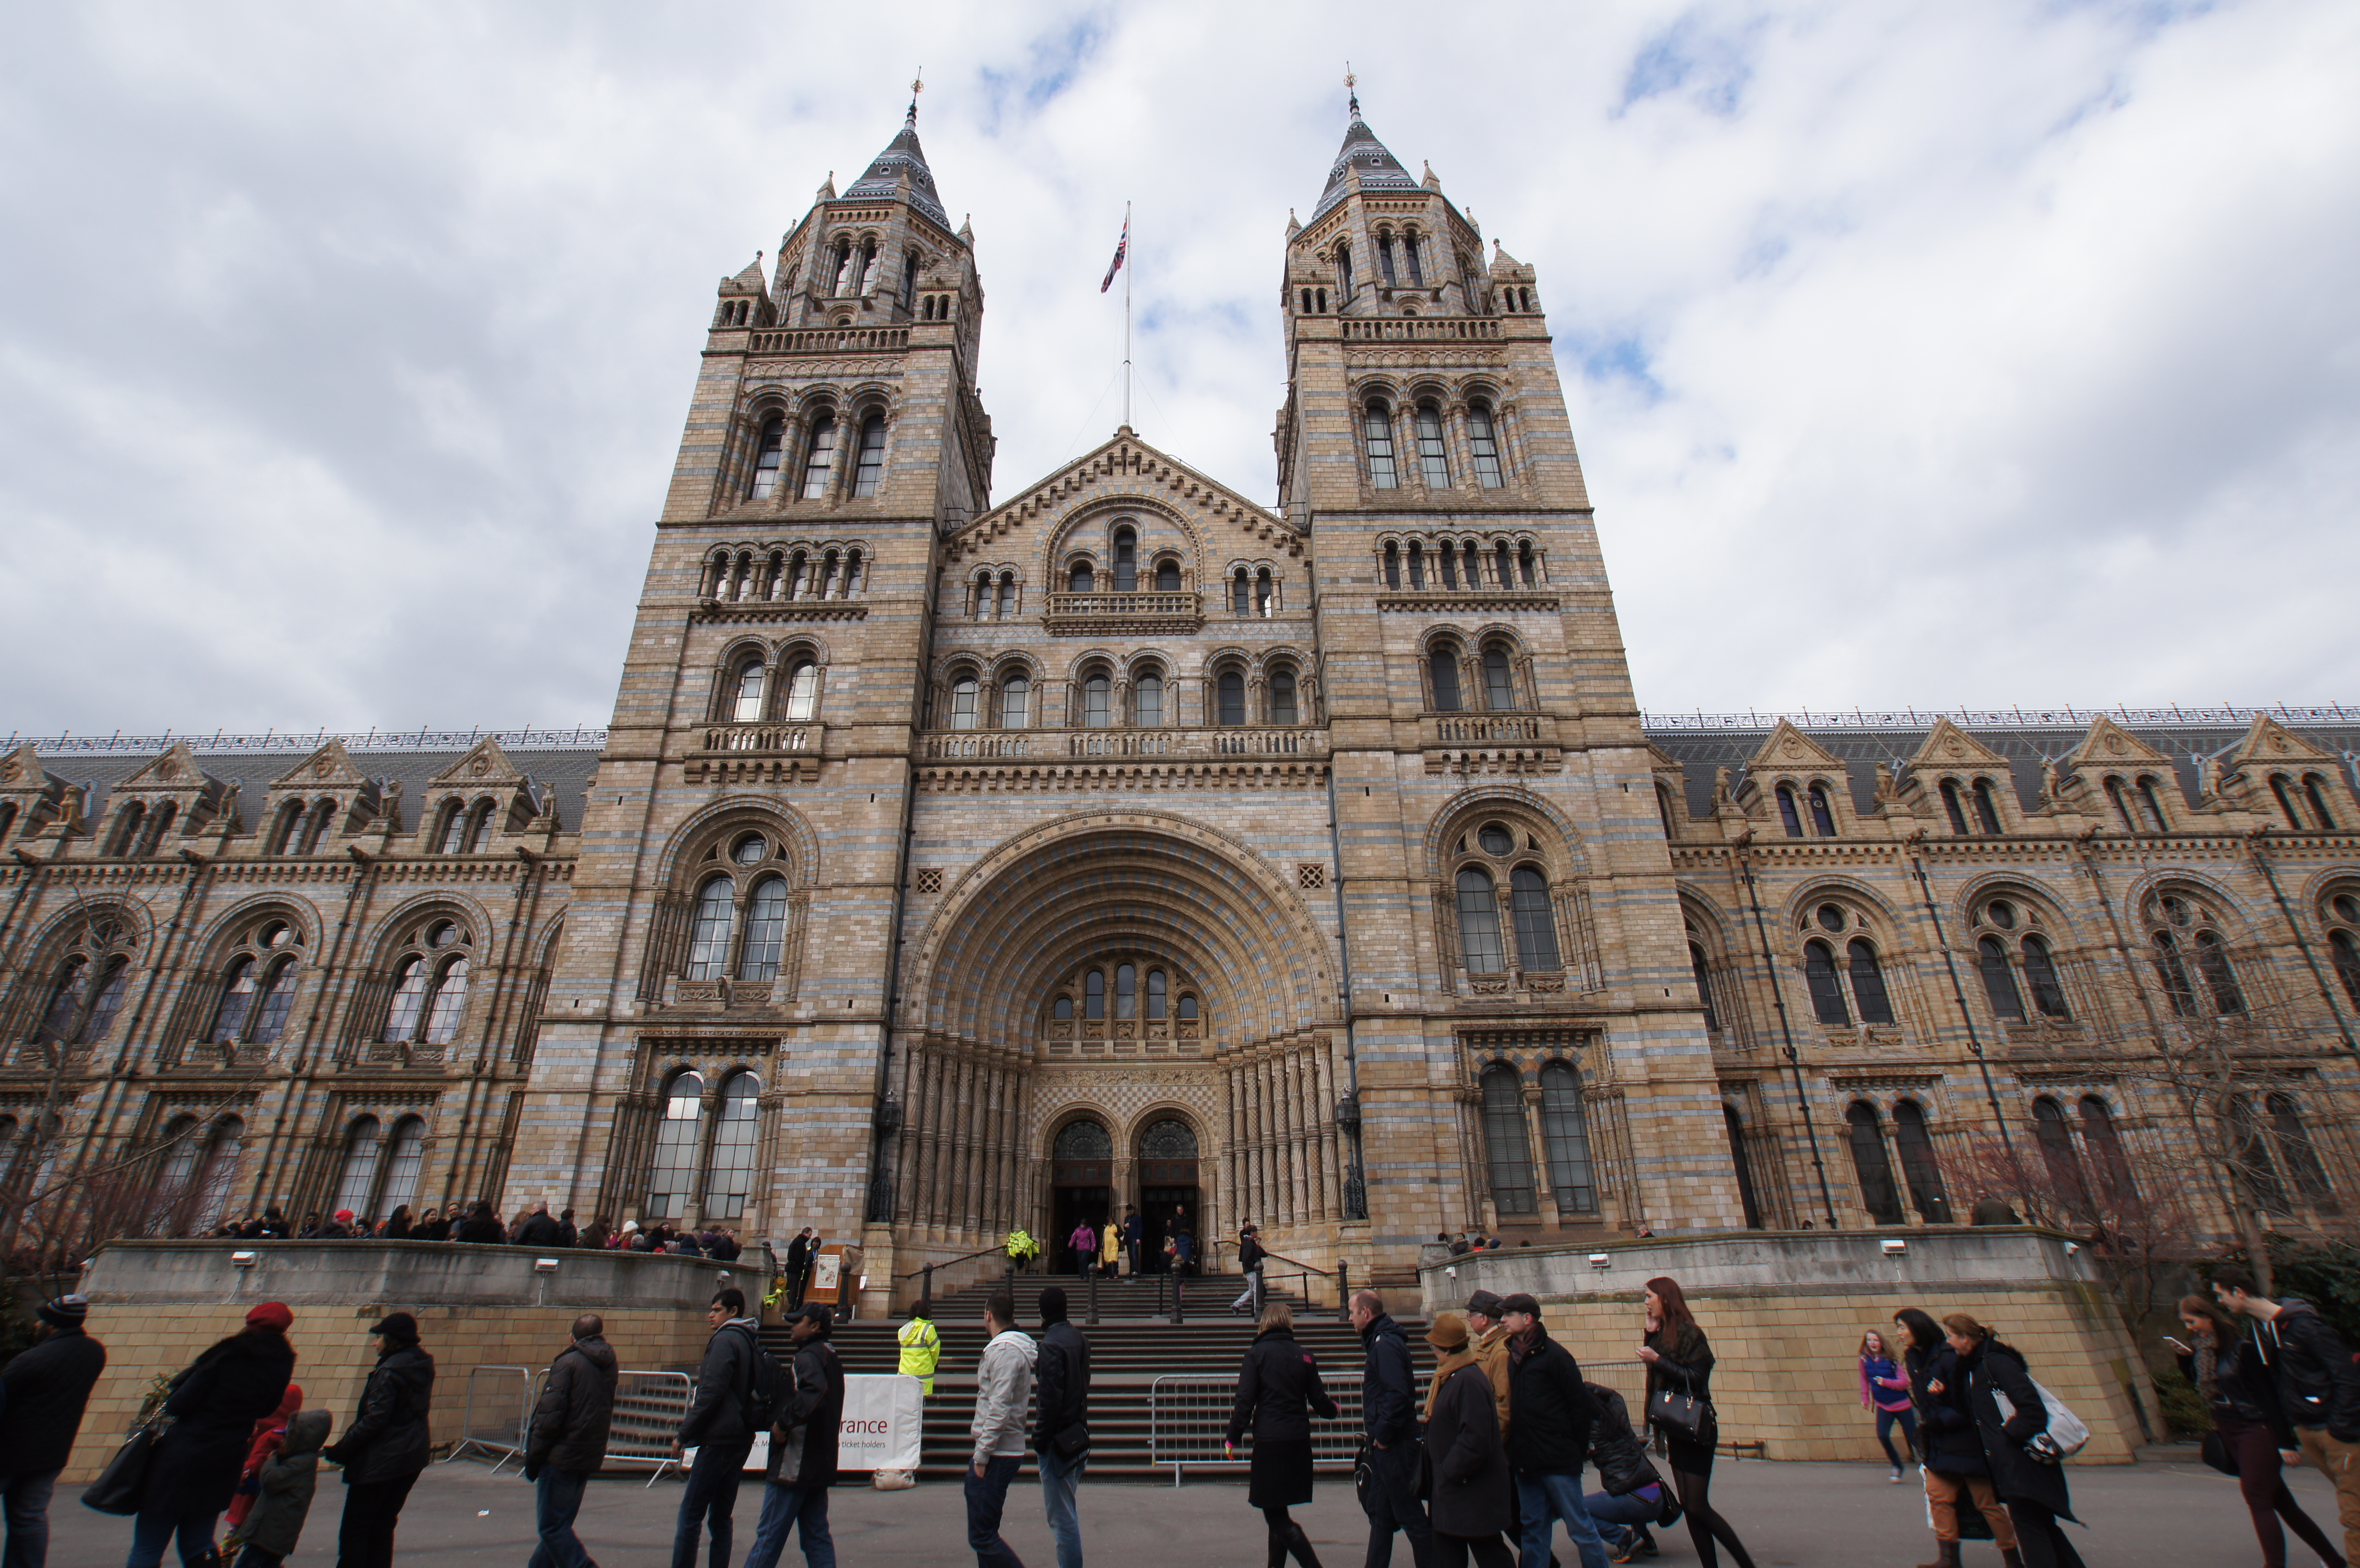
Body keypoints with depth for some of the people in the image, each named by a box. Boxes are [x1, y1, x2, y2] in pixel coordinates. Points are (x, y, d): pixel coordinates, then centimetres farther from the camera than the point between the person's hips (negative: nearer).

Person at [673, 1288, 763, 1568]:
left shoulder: (725, 1340, -11)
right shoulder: (752, 1342, 16)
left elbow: (711, 1392, -18)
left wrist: (684, 1434, -11)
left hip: (719, 1439, -8)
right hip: (742, 1439, 8)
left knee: (690, 1517, -2)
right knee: (720, 1518, 13)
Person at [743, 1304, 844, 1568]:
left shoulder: (808, 1356, -14)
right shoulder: (832, 1357, 15)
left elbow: (814, 1393, -31)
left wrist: (783, 1423, -21)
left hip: (795, 1463, -9)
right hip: (821, 1464, 9)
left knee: (769, 1534, 2)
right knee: (818, 1536, 12)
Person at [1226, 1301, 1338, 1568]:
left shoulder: (1257, 1354, -6)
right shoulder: (1305, 1355, 4)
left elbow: (1245, 1402, -10)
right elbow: (1319, 1402, 9)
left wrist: (1232, 1439, -1)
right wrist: (1335, 1409, 30)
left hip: (1269, 1442, -5)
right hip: (1300, 1443, 5)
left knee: (1275, 1515, 2)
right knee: (1279, 1511, 19)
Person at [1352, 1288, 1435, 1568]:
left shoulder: (1386, 1345, -20)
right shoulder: (1378, 1342, 12)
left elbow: (1397, 1393, -29)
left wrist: (1383, 1434, -19)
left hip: (1395, 1446, -10)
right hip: (1383, 1443, 10)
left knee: (1409, 1514, 0)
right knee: (1379, 1512, 16)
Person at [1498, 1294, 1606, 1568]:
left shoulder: (1554, 1355, -12)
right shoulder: (1513, 1356, 9)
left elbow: (1582, 1405, -10)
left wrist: (1579, 1448, -6)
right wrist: (1513, 1450, 10)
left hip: (1558, 1461, -7)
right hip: (1525, 1461, 7)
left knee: (1579, 1527, 2)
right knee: (1534, 1528, 13)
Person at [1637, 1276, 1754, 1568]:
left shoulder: (1689, 1333, -14)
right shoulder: (1662, 1334, 10)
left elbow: (1696, 1378, -19)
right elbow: (1657, 1377, 12)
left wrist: (1657, 1359, -18)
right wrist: (1650, 1334, 7)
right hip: (1675, 1430, 8)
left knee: (1698, 1506, -5)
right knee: (1689, 1506, 9)